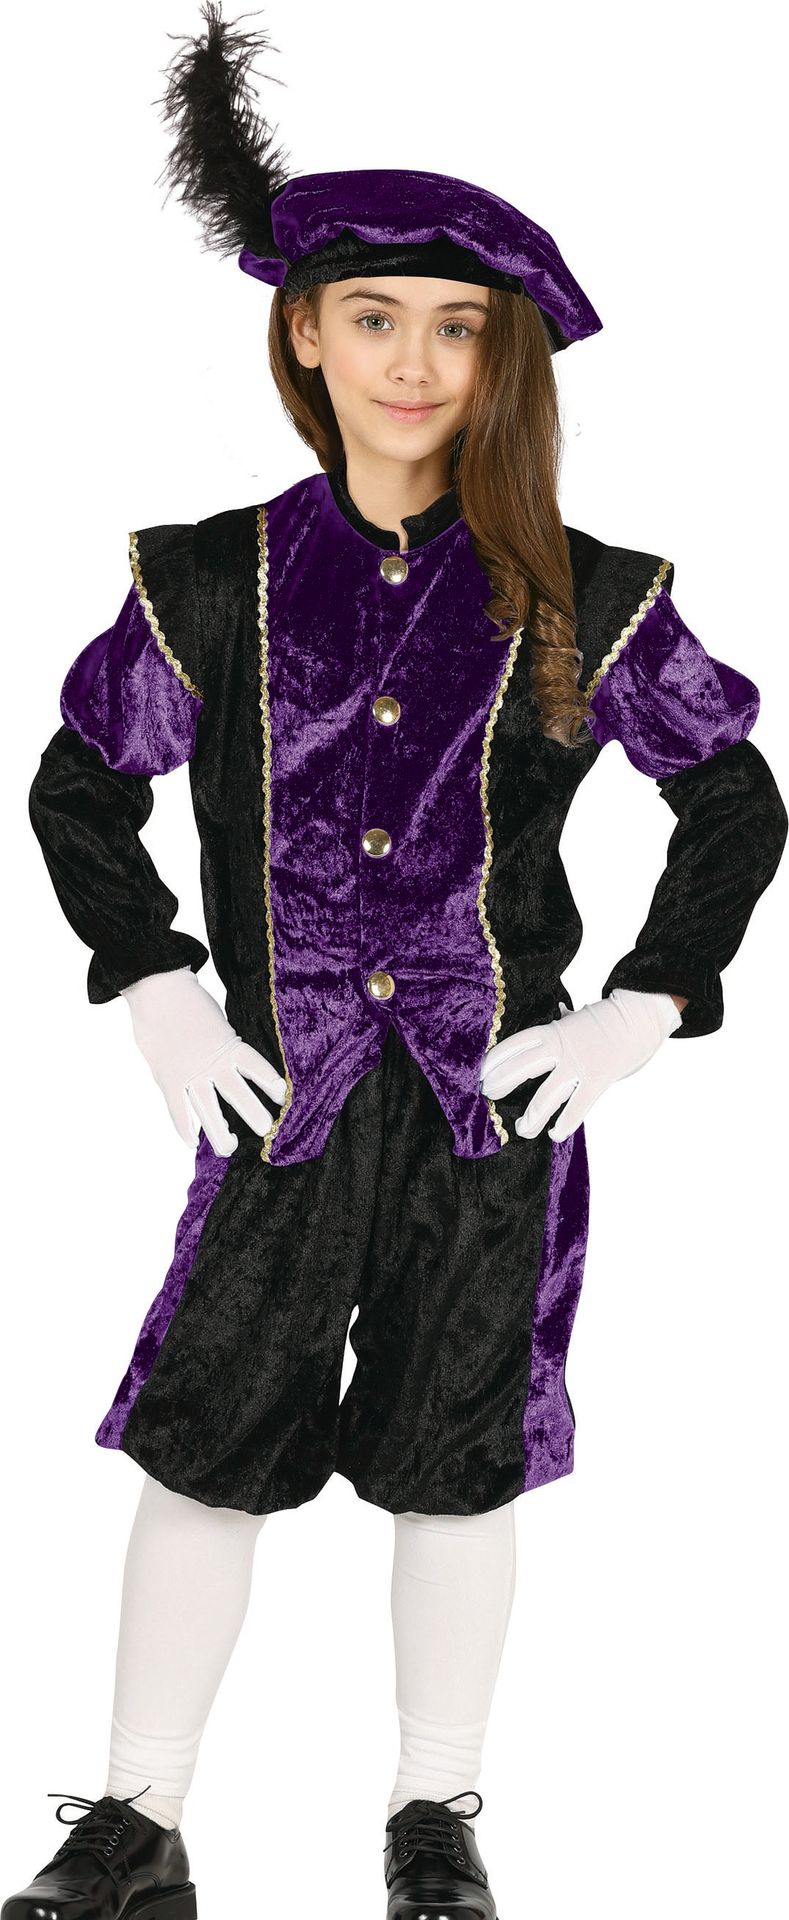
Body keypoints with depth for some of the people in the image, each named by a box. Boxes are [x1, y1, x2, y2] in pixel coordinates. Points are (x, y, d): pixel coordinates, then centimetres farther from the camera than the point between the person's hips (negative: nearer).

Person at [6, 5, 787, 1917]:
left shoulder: (584, 601, -3)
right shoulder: (213, 582, -1)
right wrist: (154, 992, 2)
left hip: (498, 1103, 0)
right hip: (286, 1093, 1)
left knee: (456, 1468, 10)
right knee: (202, 1452, 4)